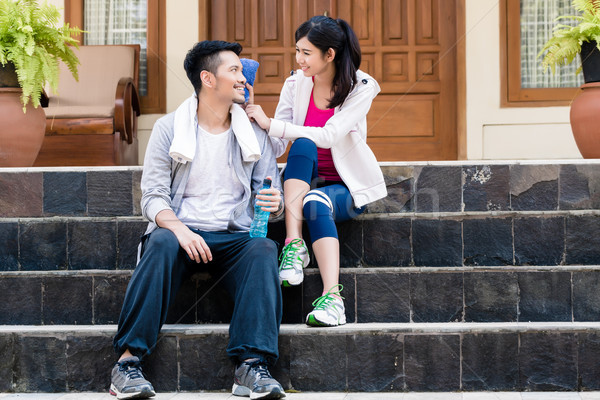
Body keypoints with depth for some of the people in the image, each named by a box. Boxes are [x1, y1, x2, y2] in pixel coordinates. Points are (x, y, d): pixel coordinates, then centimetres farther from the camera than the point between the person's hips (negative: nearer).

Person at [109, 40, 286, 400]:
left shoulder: (254, 133, 13)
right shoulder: (169, 128, 6)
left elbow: (270, 192, 12)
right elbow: (153, 194, -1)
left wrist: (274, 202, -15)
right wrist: (178, 228, -22)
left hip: (234, 236, 2)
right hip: (181, 231, -2)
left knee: (263, 250, -31)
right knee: (162, 243, -35)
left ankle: (252, 365, -40)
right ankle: (129, 360, -36)